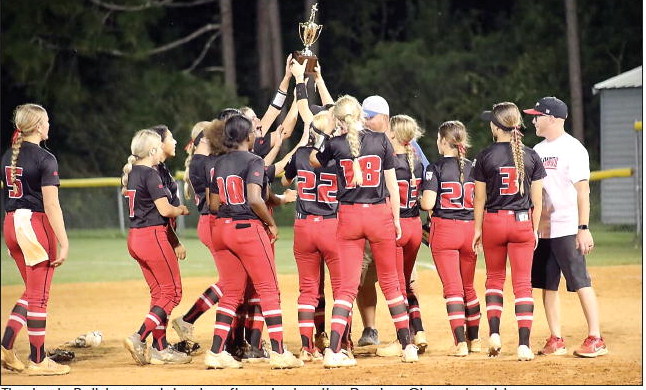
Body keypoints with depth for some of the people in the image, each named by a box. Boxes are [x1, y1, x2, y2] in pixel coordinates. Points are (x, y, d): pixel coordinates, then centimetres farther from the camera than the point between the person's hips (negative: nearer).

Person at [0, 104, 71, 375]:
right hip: (36, 224, -7)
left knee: (32, 291, 18)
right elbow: (51, 205, -17)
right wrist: (64, 243, -17)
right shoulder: (45, 159, -13)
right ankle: (37, 361, 6)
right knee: (38, 296, 0)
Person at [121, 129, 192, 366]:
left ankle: (161, 348, 12)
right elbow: (165, 210, -17)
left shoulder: (130, 173, 12)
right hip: (153, 237, -9)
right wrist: (181, 210, 3)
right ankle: (139, 338, -13)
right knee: (172, 292, -2)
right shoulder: (151, 174, -14)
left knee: (159, 293, 14)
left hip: (135, 237, 9)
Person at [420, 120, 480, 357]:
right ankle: (474, 340, 24)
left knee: (452, 288, -5)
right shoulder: (472, 168, 5)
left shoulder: (436, 169, -7)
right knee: (468, 288, 18)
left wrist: (422, 200, 7)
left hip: (444, 230, -4)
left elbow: (427, 203, -15)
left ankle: (460, 343, -13)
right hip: (469, 229, 4)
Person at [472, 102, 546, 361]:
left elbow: (480, 198, -1)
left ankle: (494, 333, 4)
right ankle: (524, 345, -4)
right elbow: (536, 199, 2)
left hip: (493, 222, 0)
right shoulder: (530, 156, -1)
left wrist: (478, 229, 9)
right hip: (522, 223, 0)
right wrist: (535, 230, 11)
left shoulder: (485, 157, -5)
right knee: (523, 283, 2)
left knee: (494, 278, 18)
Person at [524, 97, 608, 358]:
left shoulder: (572, 148, -8)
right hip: (542, 229, 8)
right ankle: (556, 341, 11)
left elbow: (583, 191, -12)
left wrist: (584, 228, -18)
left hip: (567, 229, -8)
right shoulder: (538, 150, 15)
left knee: (581, 283, -7)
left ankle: (596, 339, -5)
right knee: (547, 285, 7)